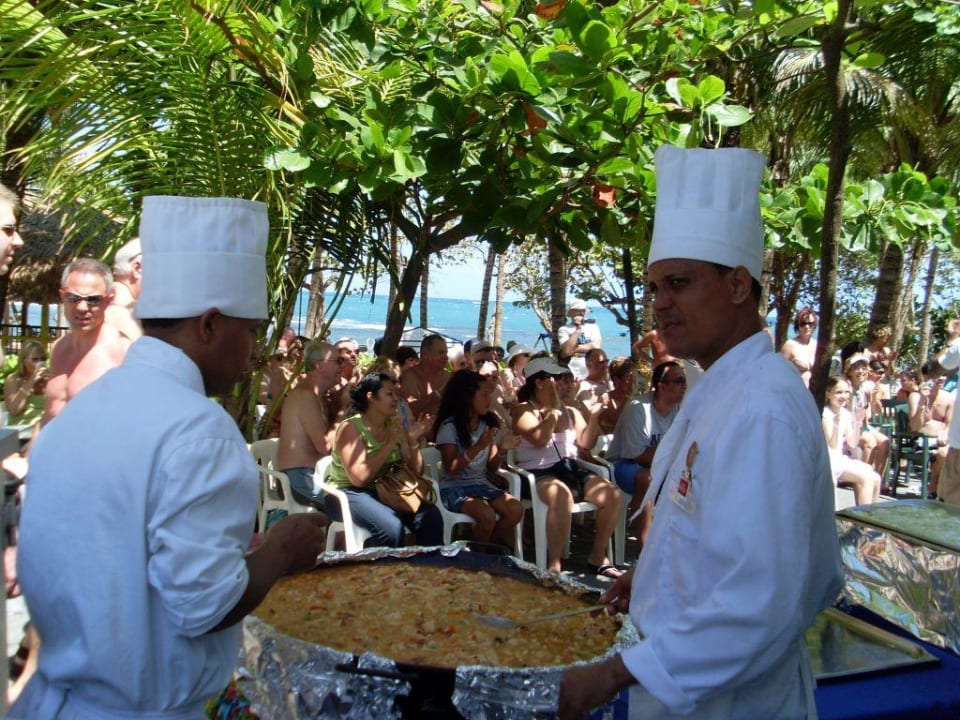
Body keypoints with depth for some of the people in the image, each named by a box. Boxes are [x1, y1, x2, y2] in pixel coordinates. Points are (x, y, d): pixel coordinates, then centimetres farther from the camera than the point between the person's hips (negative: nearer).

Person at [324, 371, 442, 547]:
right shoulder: (350, 427, -9)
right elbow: (359, 477, -22)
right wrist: (390, 443, -20)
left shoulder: (395, 426, 9)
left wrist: (413, 442, -9)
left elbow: (416, 472, 8)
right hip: (348, 493, -6)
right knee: (392, 526, -33)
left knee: (431, 516, -20)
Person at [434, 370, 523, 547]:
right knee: (487, 515, -32)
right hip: (454, 488, -6)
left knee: (516, 509, -20)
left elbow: (491, 468, 10)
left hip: (481, 485, 6)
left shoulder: (487, 424, 8)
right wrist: (478, 447, -25)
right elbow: (451, 469, -16)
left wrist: (502, 450, -10)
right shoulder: (449, 427, -10)